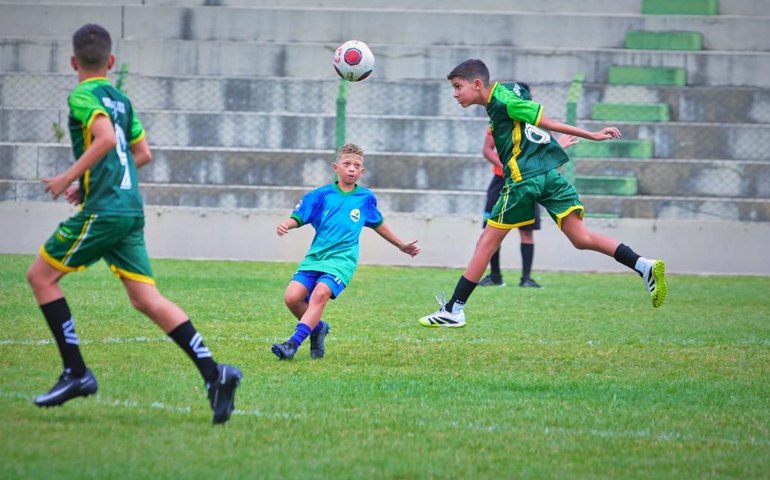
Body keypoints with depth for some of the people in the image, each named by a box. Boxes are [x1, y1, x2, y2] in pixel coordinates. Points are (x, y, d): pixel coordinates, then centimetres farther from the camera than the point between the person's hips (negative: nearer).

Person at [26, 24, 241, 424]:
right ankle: (213, 373, -12)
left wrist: (69, 177, -16)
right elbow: (142, 154, 25)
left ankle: (76, 372, 3)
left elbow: (106, 138, -22)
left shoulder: (82, 96, -6)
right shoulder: (121, 100, 19)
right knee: (147, 299, 3)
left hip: (102, 209, -8)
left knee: (41, 276, 7)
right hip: (131, 208, 8)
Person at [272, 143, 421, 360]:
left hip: (342, 259, -2)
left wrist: (402, 246, 33)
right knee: (292, 297, -14)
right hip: (315, 256, 2)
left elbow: (378, 225, 26)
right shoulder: (322, 194, 6)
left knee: (320, 293, -28)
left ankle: (293, 343, -33)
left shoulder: (366, 198, 9)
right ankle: (318, 328, 15)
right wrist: (286, 224, -21)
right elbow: (299, 217, 3)